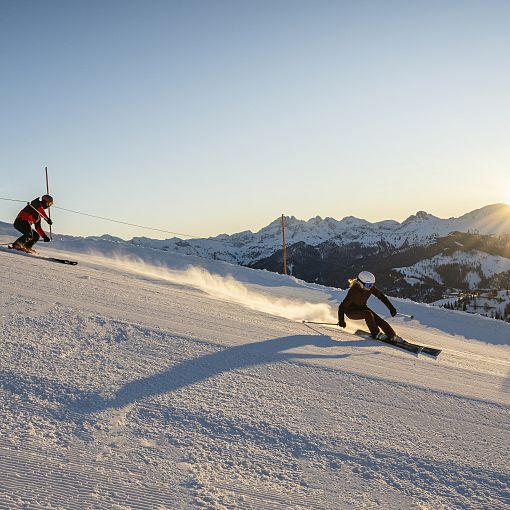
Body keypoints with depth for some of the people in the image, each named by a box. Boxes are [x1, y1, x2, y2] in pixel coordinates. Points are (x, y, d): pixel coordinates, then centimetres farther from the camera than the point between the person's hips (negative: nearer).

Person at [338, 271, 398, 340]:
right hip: (351, 311, -5)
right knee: (368, 314, -31)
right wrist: (341, 320, -40)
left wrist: (391, 308, -4)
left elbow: (381, 296, -2)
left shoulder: (370, 288, -17)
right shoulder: (353, 291, -33)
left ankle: (393, 336, -10)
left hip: (362, 308, 5)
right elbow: (342, 306, -32)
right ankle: (376, 333, -21)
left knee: (378, 320, -13)